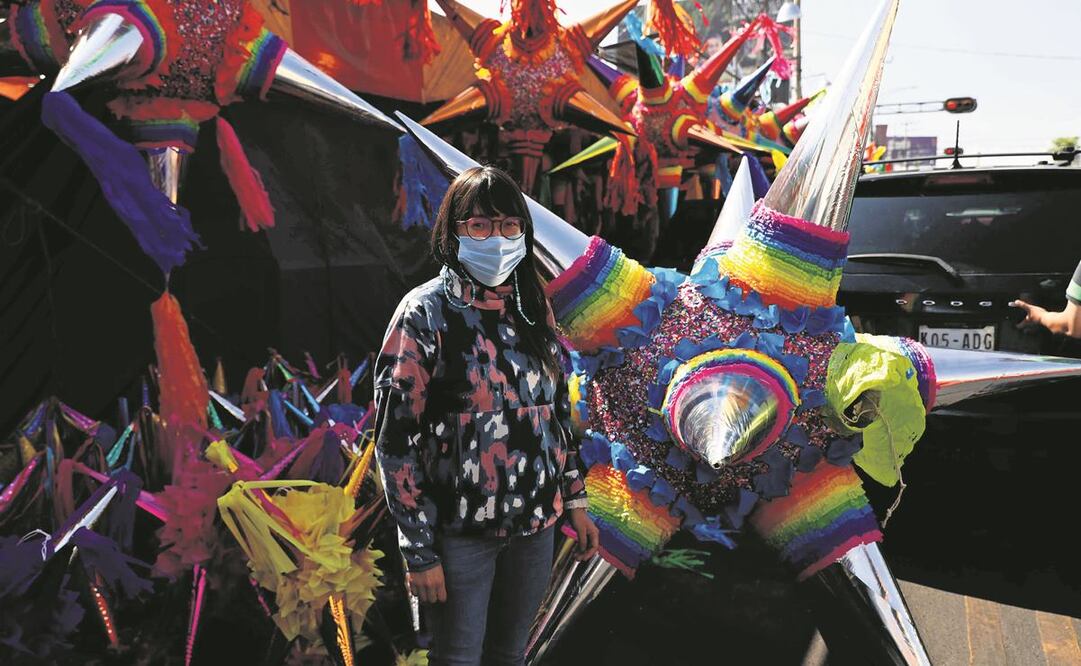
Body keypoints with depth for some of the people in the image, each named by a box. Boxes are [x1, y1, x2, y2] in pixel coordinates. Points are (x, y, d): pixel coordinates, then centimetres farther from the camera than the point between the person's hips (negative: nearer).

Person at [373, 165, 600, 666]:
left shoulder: (534, 308, 4)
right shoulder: (426, 314, -12)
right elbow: (395, 440, -13)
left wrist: (576, 502, 12)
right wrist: (419, 552, -14)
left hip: (536, 526, 5)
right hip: (461, 534, -5)